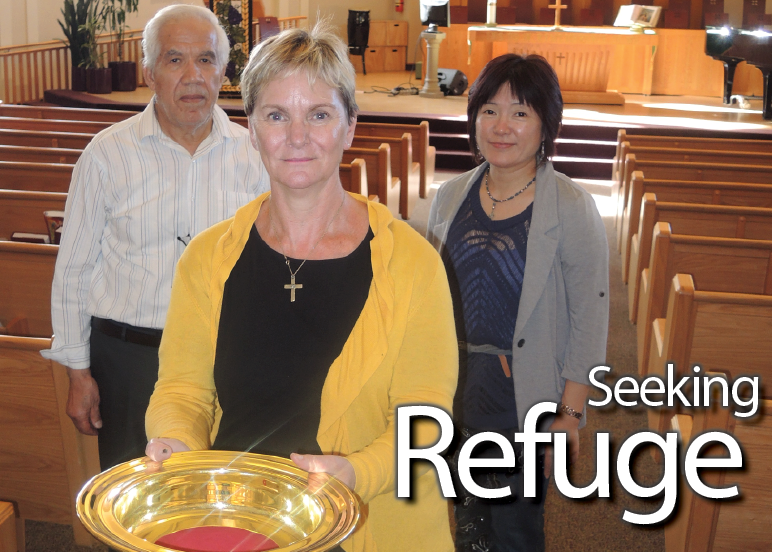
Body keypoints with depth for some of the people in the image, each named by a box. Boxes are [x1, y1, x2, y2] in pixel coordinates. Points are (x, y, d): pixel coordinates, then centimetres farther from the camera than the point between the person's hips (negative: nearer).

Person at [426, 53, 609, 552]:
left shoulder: (572, 208, -12)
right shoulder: (451, 198, 3)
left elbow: (589, 320, -10)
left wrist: (571, 413, -11)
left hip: (522, 398, -4)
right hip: (451, 391, 5)